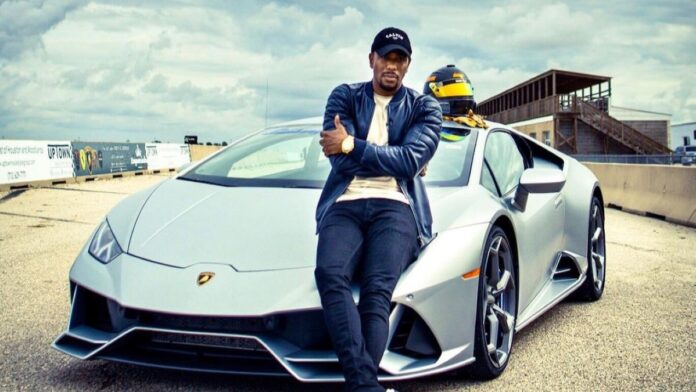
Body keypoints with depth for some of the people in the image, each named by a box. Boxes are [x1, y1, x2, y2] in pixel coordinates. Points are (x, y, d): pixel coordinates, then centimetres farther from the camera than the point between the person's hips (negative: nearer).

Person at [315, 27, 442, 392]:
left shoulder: (424, 107, 16)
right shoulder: (344, 97, 16)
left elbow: (414, 159, -3)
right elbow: (339, 158, 1)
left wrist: (352, 146, -6)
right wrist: (395, 160, 3)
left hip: (395, 206, 0)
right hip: (345, 205, 1)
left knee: (377, 289, -29)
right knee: (330, 274, -32)